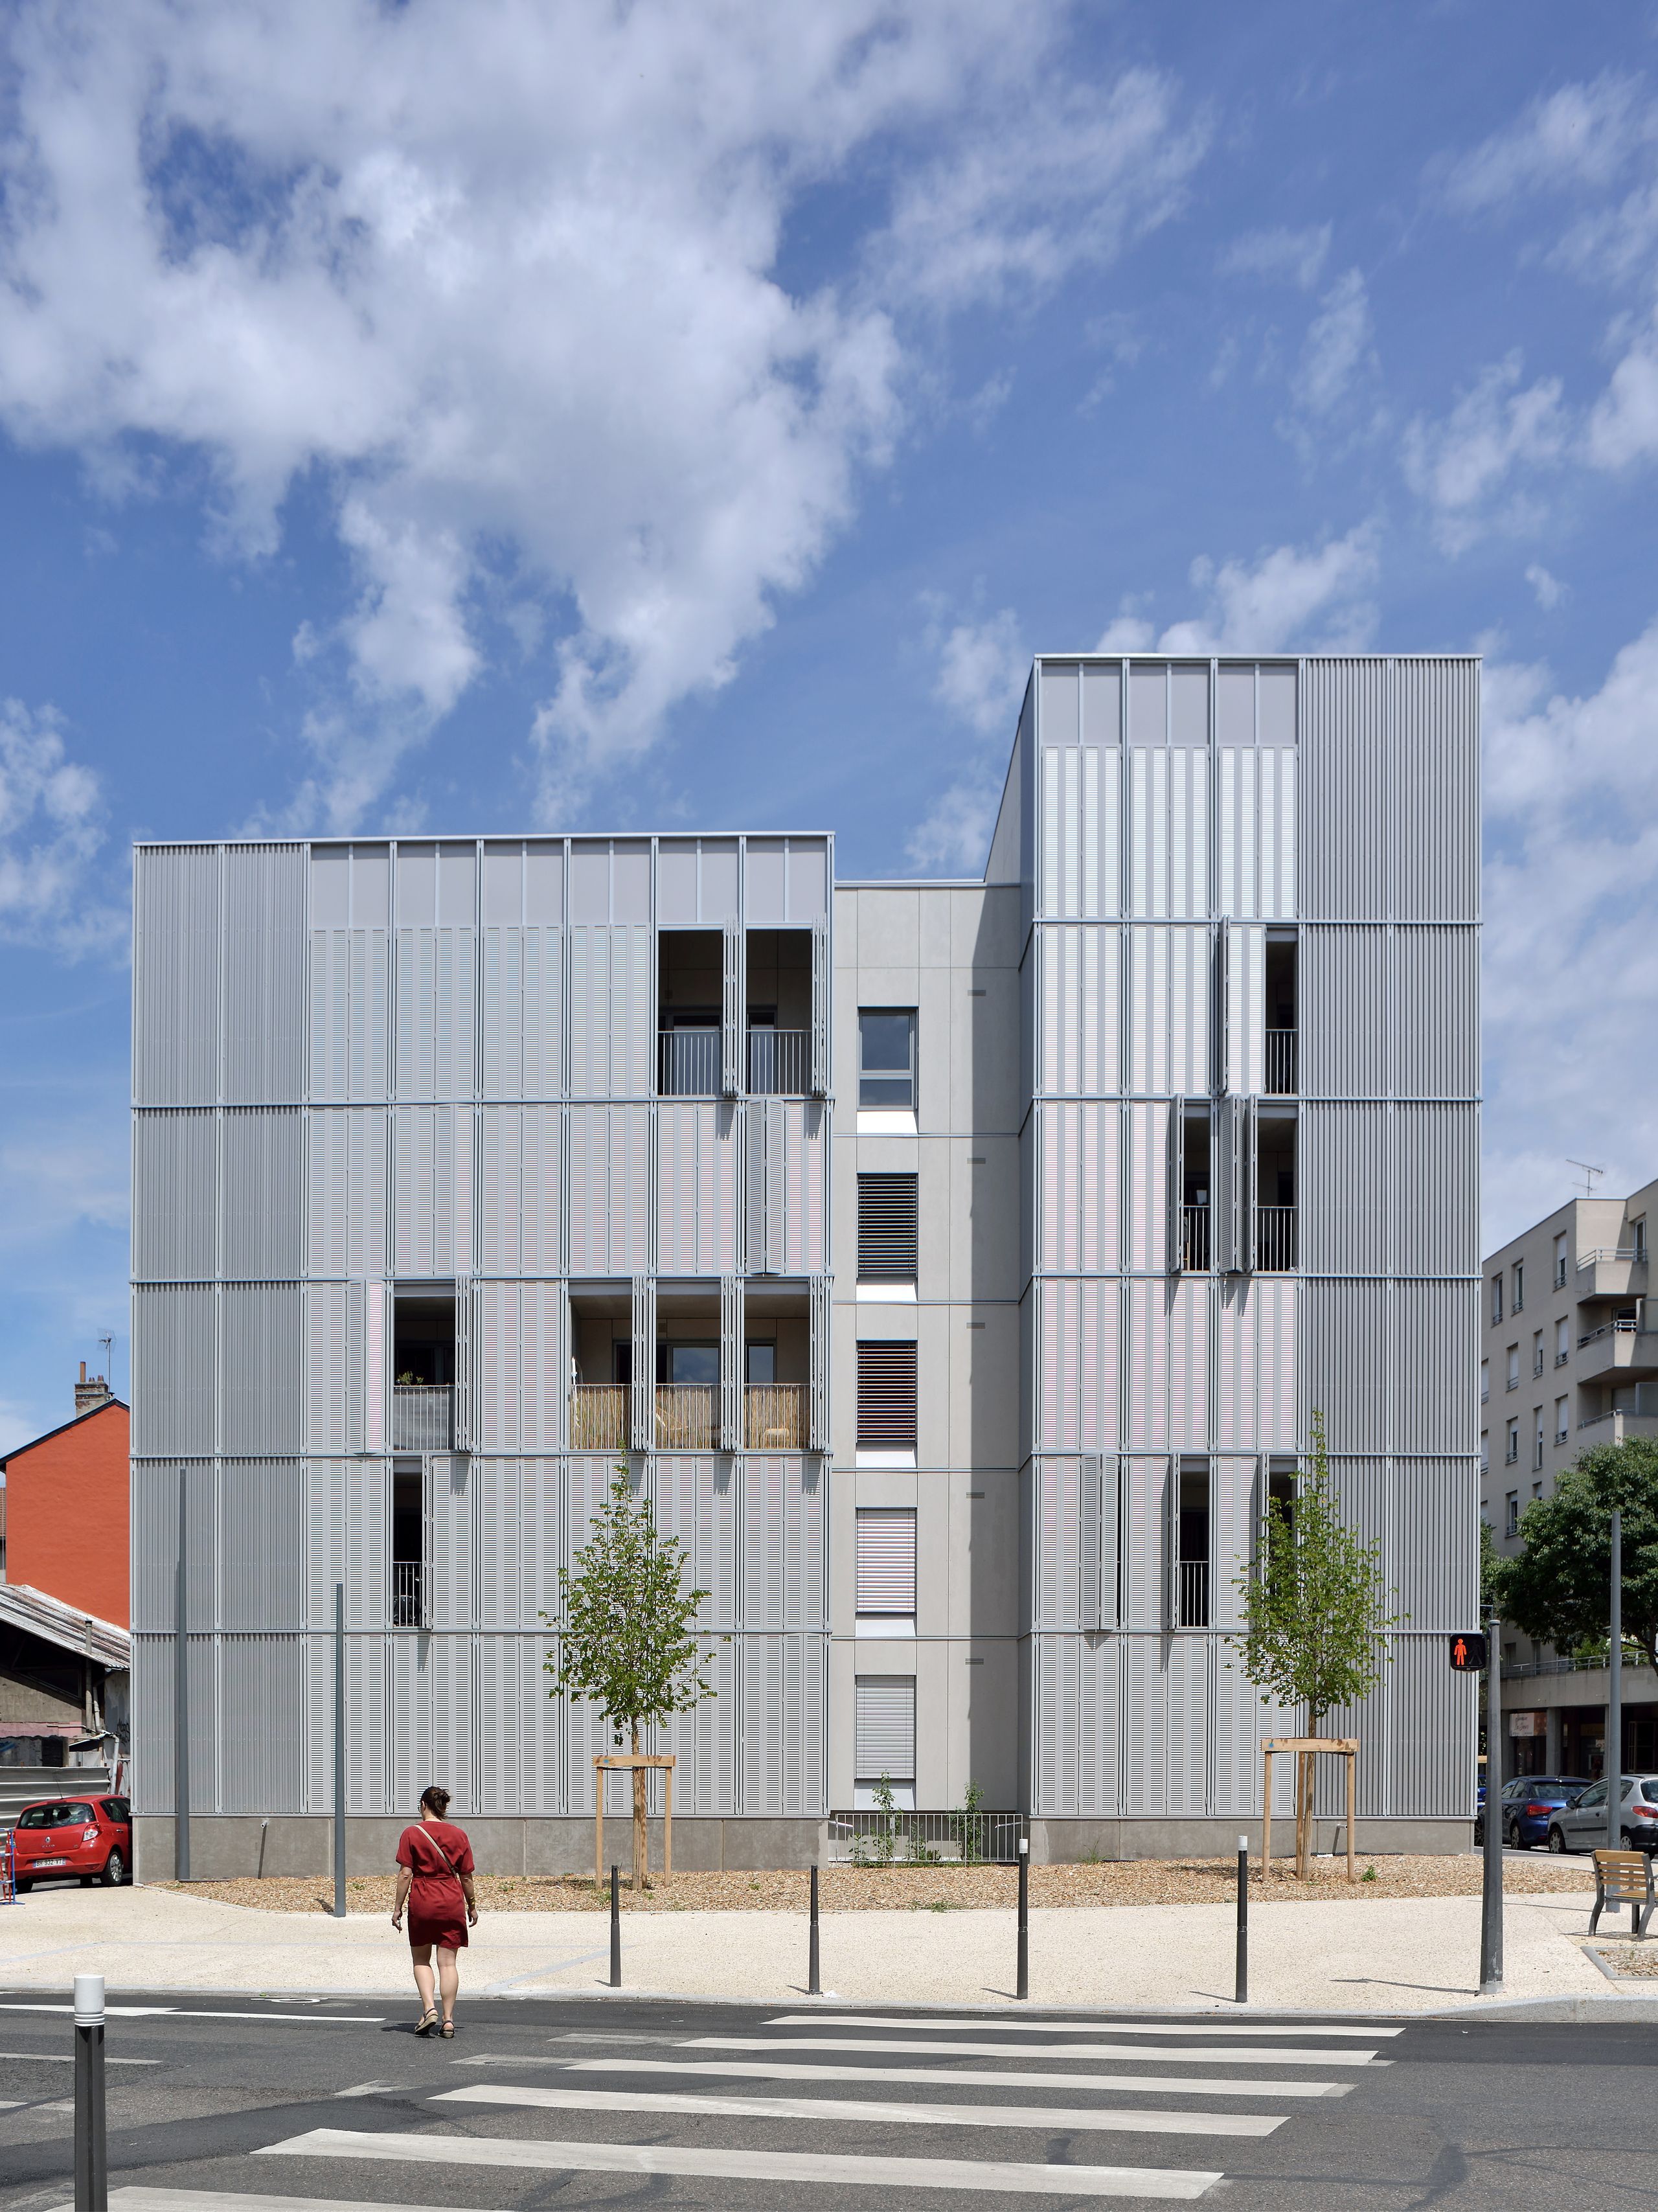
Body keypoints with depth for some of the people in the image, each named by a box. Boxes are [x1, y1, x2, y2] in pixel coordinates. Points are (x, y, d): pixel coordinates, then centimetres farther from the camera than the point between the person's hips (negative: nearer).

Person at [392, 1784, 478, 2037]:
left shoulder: (411, 1834, -4)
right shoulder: (458, 1835, 3)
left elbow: (405, 1874, -7)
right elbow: (466, 1876, 6)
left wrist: (398, 1907, -1)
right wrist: (472, 1905, 18)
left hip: (421, 1903, -2)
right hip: (452, 1903, 2)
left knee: (421, 1960, 14)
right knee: (448, 1963, 5)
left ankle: (429, 2008, -4)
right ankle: (448, 2020, 2)